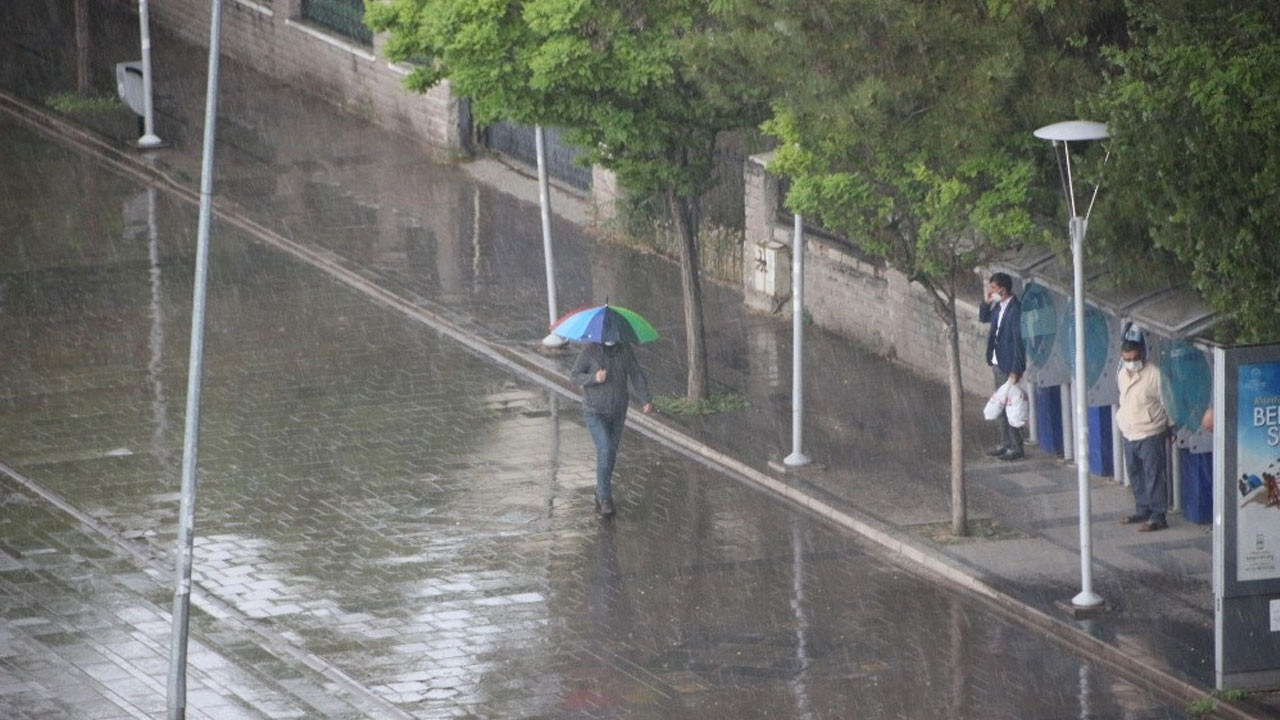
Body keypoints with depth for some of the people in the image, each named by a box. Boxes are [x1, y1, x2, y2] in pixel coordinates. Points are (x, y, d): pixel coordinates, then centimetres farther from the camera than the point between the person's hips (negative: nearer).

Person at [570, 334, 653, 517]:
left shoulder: (625, 350, -3)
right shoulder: (590, 351, -13)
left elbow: (636, 376, -3)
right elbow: (574, 376, -11)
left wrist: (647, 400, -14)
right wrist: (595, 378, -30)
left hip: (617, 412, 4)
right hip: (595, 412, -4)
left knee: (610, 453, 13)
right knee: (605, 451, -17)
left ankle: (601, 494, 31)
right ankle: (605, 499, -12)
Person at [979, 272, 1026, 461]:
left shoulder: (1015, 309, -21)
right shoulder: (999, 307, 5)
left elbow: (1019, 340, -22)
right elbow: (983, 318, 23)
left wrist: (1016, 370, -23)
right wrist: (987, 302, 3)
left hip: (1008, 365, -9)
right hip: (997, 363, 9)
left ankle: (1015, 447, 4)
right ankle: (1005, 443, 26)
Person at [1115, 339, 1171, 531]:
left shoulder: (1154, 374, -14)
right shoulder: (1122, 374, 8)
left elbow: (1166, 401, -9)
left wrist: (1171, 426, -6)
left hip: (1150, 434, -8)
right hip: (1129, 434, 8)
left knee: (1154, 475, -5)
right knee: (1135, 474, 15)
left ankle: (1157, 516, -3)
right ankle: (1142, 511, 28)